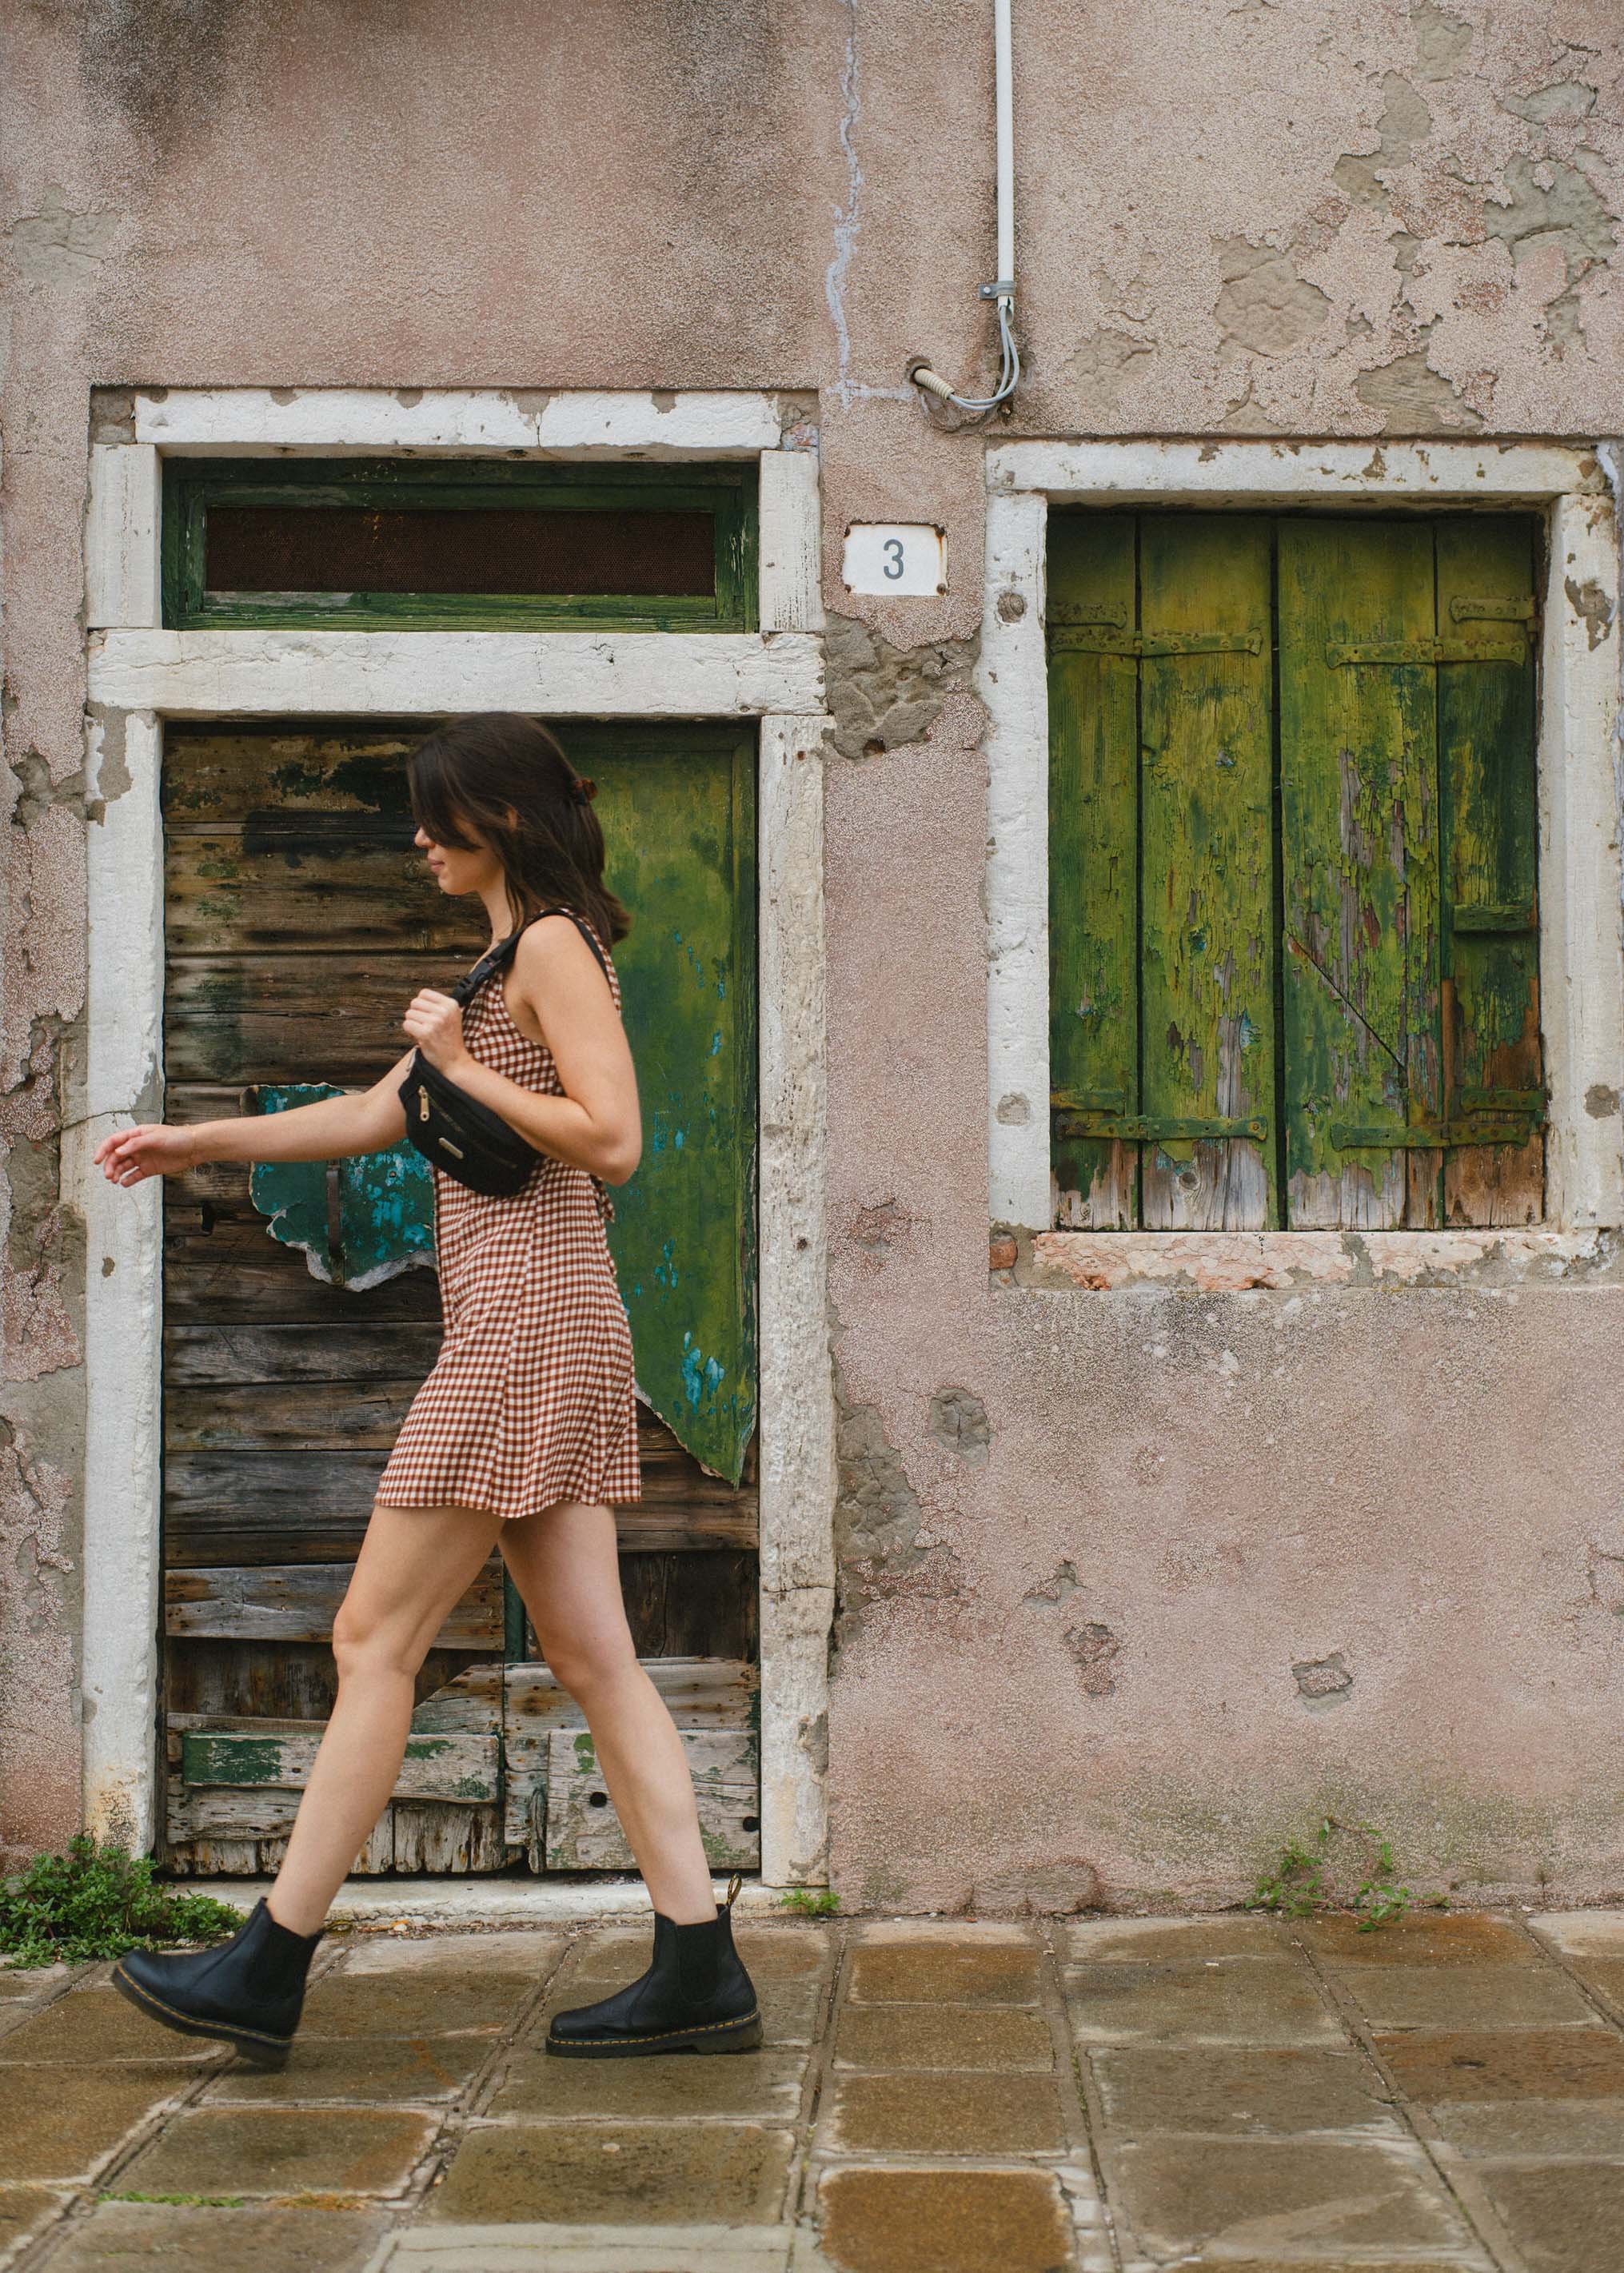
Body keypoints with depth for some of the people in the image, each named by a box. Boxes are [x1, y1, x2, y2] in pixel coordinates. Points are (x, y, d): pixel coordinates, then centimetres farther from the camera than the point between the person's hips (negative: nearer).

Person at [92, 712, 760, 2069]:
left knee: (375, 1639, -4)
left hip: (528, 1328, -10)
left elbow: (612, 1140, -18)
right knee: (593, 1656, 5)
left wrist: (462, 1065, -10)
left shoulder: (553, 947, -7)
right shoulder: (508, 966, 23)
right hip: (537, 1340, 10)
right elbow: (376, 1118, 29)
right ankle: (699, 1970, 5)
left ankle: (269, 1970, 4)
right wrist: (193, 1143, 30)